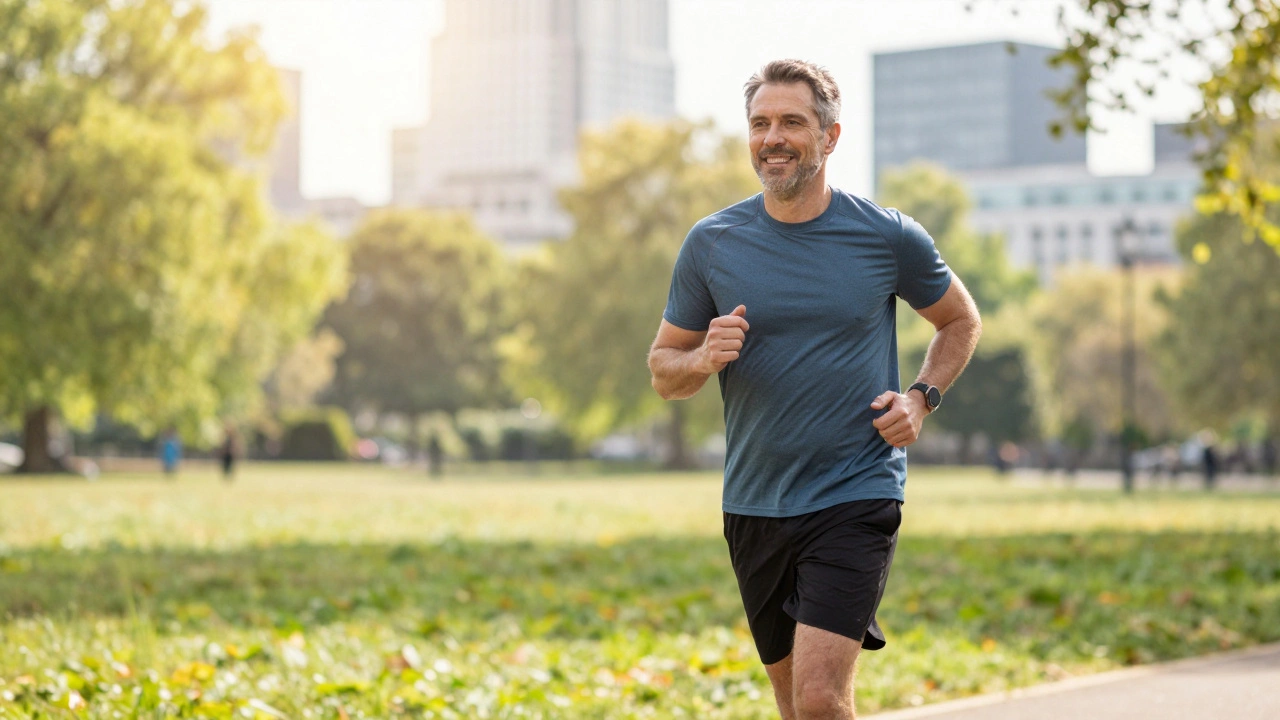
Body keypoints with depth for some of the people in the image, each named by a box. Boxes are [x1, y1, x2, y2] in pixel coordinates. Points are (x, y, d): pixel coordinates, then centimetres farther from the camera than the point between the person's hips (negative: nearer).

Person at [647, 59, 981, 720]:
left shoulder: (889, 237, -3)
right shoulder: (711, 243, 1)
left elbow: (960, 322, 15)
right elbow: (663, 370, 9)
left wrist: (922, 398, -2)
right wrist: (704, 360, -14)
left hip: (857, 497, -3)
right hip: (754, 506, 3)